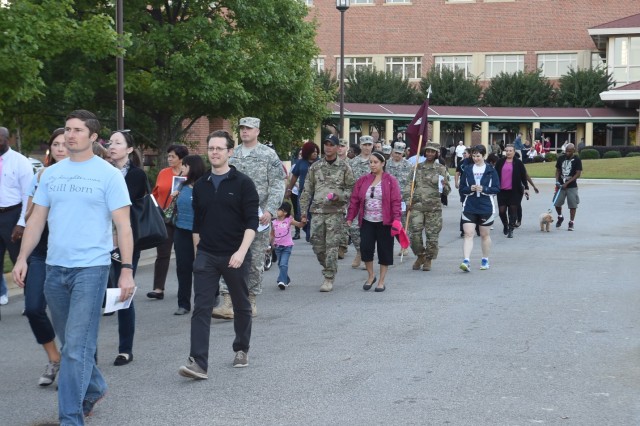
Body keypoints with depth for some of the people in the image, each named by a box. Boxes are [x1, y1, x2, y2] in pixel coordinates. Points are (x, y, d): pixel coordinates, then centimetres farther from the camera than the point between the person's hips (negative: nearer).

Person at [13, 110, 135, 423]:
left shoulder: (108, 174, -4)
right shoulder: (51, 173, 10)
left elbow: (123, 226, -7)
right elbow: (37, 219, 13)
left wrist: (127, 270, -13)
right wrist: (22, 258, 4)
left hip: (91, 268, -5)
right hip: (55, 268, 5)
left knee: (77, 346, -9)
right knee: (70, 341, 16)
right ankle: (94, 388, 38)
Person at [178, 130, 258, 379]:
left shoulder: (243, 183, -5)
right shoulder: (200, 186, 8)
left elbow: (252, 222, -10)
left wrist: (242, 251, -21)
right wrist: (199, 250, 13)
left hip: (235, 256, -3)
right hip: (206, 256, 3)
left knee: (241, 306, 13)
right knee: (201, 308, -7)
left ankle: (241, 350, 32)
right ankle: (198, 363, -12)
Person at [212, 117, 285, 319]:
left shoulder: (268, 155, -1)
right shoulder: (233, 155, 11)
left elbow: (278, 185, -5)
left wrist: (270, 210, -16)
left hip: (259, 216, -3)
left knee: (255, 260, 5)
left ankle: (250, 301, 16)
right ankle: (228, 303, -10)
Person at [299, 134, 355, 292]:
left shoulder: (344, 167, 3)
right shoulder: (315, 167, 10)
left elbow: (351, 188, 5)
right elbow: (307, 190, 11)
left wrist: (339, 196, -14)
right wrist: (303, 212, 6)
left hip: (336, 212, -3)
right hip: (317, 211, 3)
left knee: (332, 246, -5)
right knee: (317, 244, 3)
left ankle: (329, 278, 1)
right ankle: (329, 268, 26)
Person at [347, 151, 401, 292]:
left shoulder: (390, 181, -2)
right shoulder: (363, 180, 7)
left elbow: (396, 201, -8)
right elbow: (355, 199, 7)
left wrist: (396, 219, -17)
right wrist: (350, 217, 1)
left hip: (384, 222, -2)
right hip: (367, 222, 2)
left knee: (384, 251, 3)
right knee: (365, 248, -8)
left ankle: (381, 281, 16)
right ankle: (371, 276, 15)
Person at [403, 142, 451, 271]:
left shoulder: (441, 169, 7)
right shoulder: (417, 168, 10)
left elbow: (447, 190, 8)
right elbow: (408, 185, 10)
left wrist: (444, 186, -16)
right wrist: (408, 199, -4)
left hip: (434, 207, -1)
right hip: (417, 205, 1)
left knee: (432, 235, 1)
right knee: (414, 233, -5)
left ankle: (428, 260, 16)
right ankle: (420, 256, 16)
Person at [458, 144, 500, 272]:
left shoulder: (490, 170, 0)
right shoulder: (467, 170, 6)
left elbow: (497, 188, -3)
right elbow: (461, 189, 7)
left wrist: (483, 189, -17)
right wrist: (470, 189, -13)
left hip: (486, 207, -1)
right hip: (469, 207, 1)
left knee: (485, 235, 11)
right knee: (468, 234, -10)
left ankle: (485, 260, 24)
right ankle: (466, 261, -19)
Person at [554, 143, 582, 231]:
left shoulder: (577, 160, -7)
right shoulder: (561, 158, 3)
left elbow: (578, 174, -10)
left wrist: (567, 183, -16)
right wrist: (557, 181, -5)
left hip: (572, 186, -3)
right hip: (561, 185, 3)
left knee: (572, 205, -1)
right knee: (557, 203, 0)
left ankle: (571, 223, 8)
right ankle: (560, 217, 27)